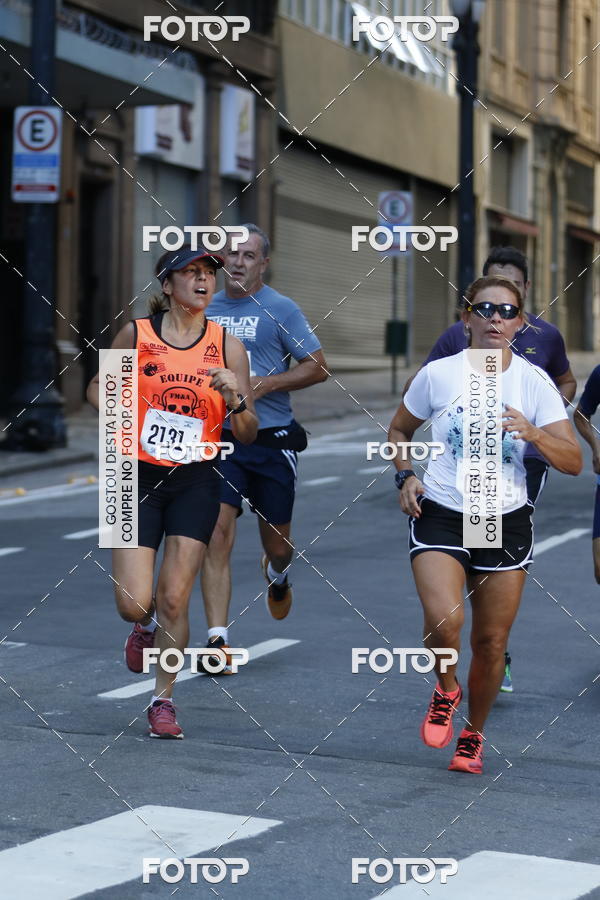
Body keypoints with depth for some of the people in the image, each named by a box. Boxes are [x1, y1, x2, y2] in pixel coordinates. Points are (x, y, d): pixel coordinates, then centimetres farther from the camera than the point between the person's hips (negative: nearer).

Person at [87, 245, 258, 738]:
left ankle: (163, 700, 15)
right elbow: (97, 386, 15)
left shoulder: (228, 346, 0)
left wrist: (235, 398, -19)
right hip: (140, 476, 0)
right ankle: (146, 626, 33)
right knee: (133, 603, -6)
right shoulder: (136, 334, -2)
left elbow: (247, 434, 1)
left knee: (174, 599, -4)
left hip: (196, 480, 0)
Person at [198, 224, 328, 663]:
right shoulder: (206, 309, 9)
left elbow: (319, 366, -5)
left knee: (277, 544, 10)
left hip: (271, 441, -2)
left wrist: (265, 384, -16)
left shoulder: (280, 309, -3)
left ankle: (277, 574, 48)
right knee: (217, 536, -13)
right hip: (218, 441, 2)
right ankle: (218, 640, -12)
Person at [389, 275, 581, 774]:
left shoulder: (534, 381, -1)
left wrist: (532, 433, -23)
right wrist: (406, 476, -1)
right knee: (443, 620, -23)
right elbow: (399, 431, 16)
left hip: (507, 522, 1)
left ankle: (473, 735, 29)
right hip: (441, 516, -1)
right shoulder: (438, 374, -2)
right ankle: (446, 689, 11)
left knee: (491, 641, 4)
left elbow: (573, 461, -5)